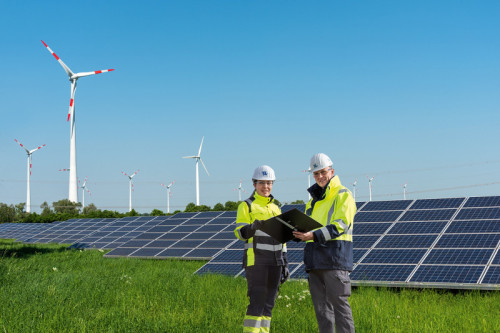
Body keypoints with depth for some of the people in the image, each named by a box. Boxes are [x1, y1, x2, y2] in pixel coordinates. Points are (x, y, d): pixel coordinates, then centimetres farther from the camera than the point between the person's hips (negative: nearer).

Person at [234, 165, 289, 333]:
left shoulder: (276, 208, 19)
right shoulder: (246, 206, 1)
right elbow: (240, 232, -10)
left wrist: (285, 263, 17)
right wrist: (252, 227, -32)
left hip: (275, 262, 6)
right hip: (256, 260, -6)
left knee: (269, 304, 7)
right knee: (257, 302, -11)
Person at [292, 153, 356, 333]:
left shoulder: (343, 195, -1)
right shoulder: (313, 200, 23)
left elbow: (341, 225, -13)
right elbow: (308, 226, 26)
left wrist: (314, 235, -24)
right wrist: (299, 233, 2)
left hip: (335, 259, -7)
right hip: (315, 260, 7)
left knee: (338, 302, -8)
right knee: (321, 305, 8)